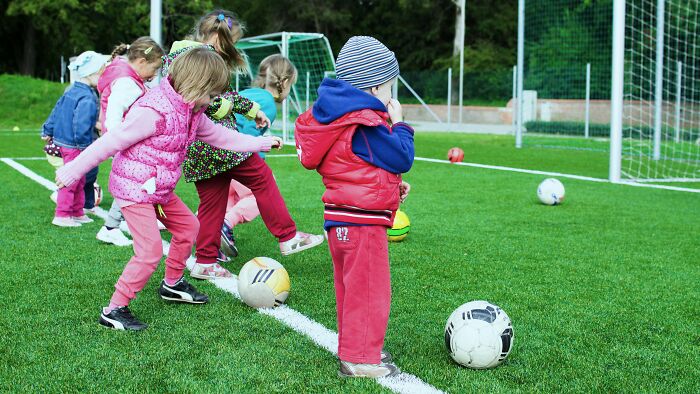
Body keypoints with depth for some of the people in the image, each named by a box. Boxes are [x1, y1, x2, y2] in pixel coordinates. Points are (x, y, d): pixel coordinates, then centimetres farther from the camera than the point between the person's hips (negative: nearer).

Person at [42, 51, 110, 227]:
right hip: (74, 146, -10)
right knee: (71, 180, -1)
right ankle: (62, 215, 5)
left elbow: (56, 111, 16)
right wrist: (87, 146, -19)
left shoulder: (71, 92, 9)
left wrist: (47, 131, 24)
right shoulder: (87, 99, -22)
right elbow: (82, 126, -28)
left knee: (79, 181, 19)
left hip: (63, 141, 10)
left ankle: (77, 213, 29)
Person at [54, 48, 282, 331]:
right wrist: (74, 170, -17)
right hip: (133, 188, -10)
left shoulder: (192, 112, 4)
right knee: (151, 250, -14)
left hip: (159, 190, 10)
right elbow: (111, 142, -22)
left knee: (188, 226, 19)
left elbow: (221, 137, 18)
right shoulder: (154, 111, -26)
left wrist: (261, 143, 22)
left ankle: (172, 284, 38)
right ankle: (114, 310, -3)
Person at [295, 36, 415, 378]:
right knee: (370, 290, -2)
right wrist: (399, 124, 0)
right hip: (362, 221, -10)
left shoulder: (339, 116, 12)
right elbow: (402, 158, -15)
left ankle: (354, 347, 31)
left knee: (352, 288, 19)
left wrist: (391, 184, 16)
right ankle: (360, 359, 5)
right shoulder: (366, 125, -20)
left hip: (341, 218, 10)